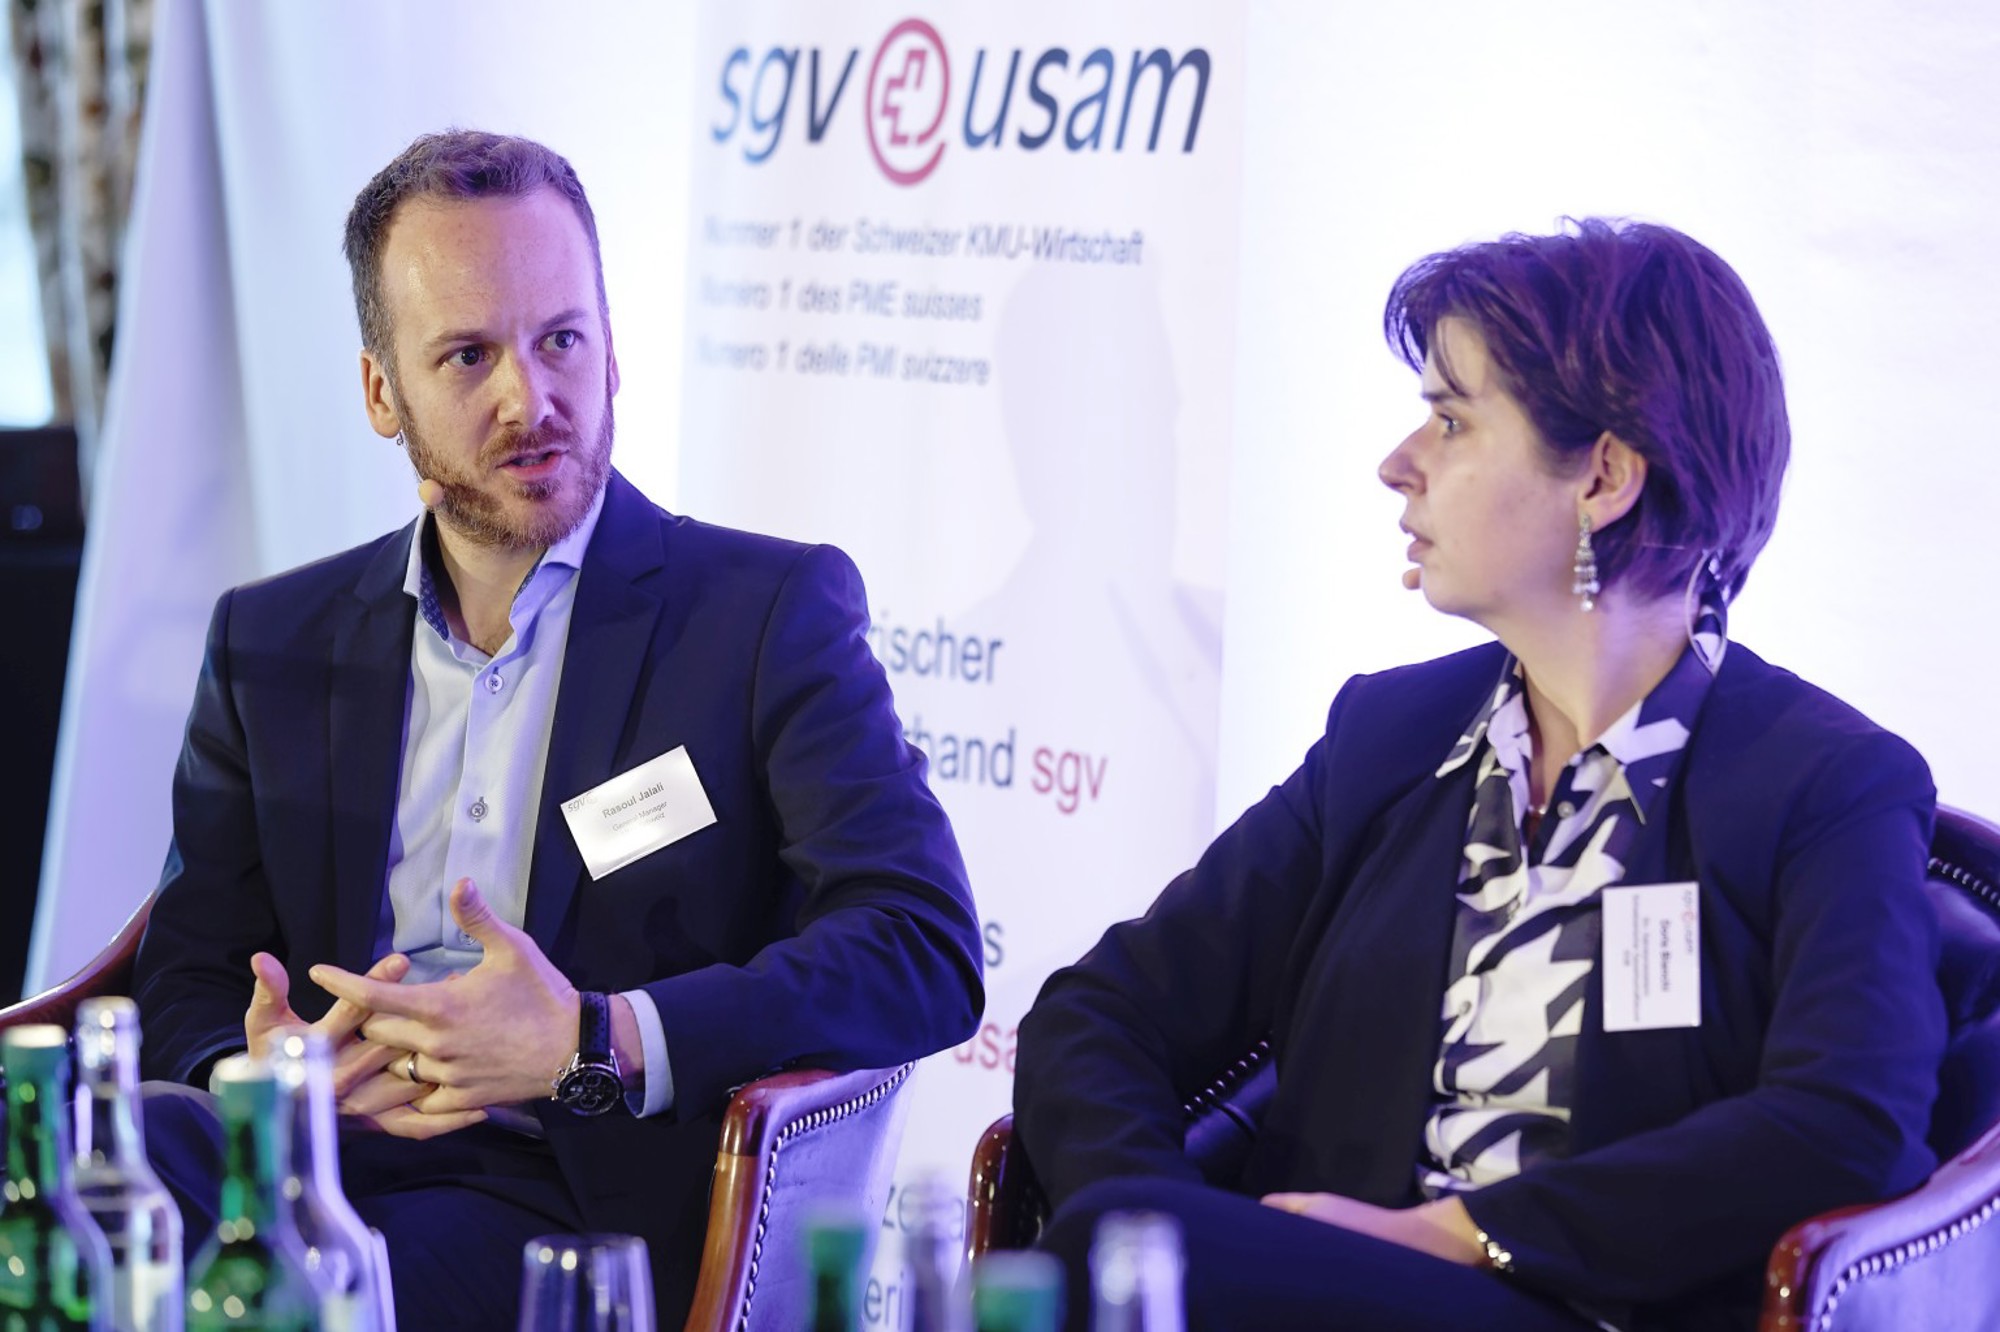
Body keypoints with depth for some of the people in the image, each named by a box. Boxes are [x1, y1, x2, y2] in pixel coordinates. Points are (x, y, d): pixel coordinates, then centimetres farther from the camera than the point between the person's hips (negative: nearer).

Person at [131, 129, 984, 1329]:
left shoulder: (771, 612, 5)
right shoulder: (274, 645, 18)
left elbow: (927, 956, -7)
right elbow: (189, 983, 16)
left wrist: (595, 1044, -20)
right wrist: (260, 1075, -11)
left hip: (578, 1207, -4)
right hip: (319, 1152, 4)